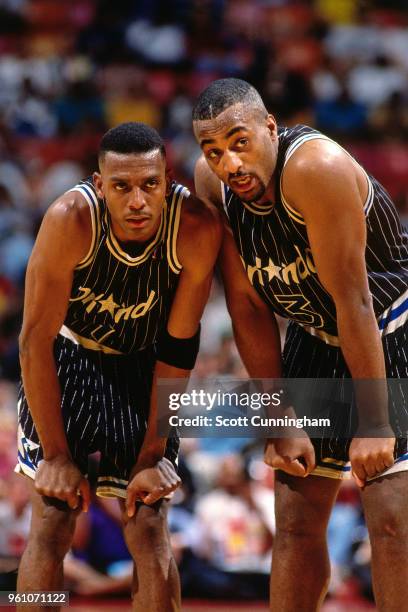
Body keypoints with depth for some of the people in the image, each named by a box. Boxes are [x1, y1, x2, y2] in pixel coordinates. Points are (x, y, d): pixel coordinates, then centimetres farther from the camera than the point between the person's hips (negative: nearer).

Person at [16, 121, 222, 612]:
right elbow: (36, 340, -24)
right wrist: (56, 454, -21)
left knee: (148, 526, -7)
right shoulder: (71, 220, -32)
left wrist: (153, 454, -12)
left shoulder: (196, 227, -28)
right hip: (68, 356, -1)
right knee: (52, 521, -10)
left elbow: (178, 347, -16)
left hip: (142, 367, 1)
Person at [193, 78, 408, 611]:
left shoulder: (316, 168, -31)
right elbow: (249, 311, -5)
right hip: (316, 342, 6)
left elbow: (352, 299, -28)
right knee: (296, 523, 5)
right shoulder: (213, 184, -12)